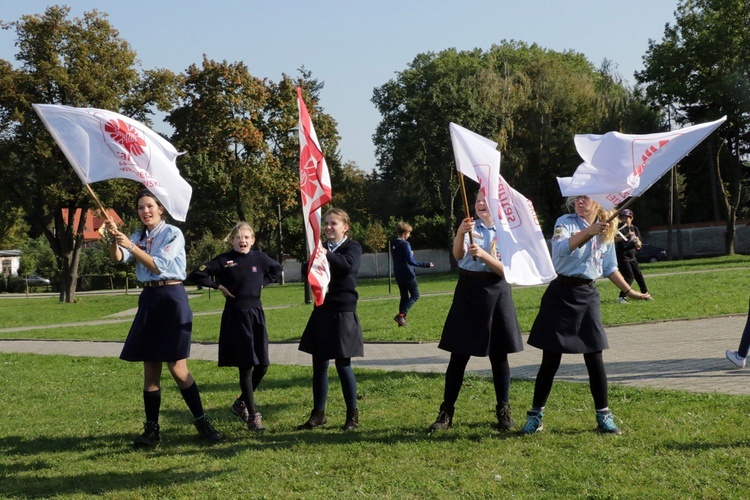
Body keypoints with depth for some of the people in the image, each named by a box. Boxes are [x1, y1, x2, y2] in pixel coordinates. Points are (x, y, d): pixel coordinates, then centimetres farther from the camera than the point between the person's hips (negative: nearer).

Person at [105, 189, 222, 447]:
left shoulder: (172, 233, -5)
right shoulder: (138, 236, 12)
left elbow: (158, 265, -15)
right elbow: (118, 258, -5)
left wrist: (131, 245, -22)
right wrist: (114, 239, -24)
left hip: (171, 298, -5)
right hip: (148, 300, 6)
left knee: (177, 367, -7)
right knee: (150, 368, 6)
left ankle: (201, 421, 4)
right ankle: (151, 428, 11)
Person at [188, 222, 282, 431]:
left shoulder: (259, 258, 4)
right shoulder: (223, 260, -5)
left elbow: (277, 269, 24)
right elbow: (195, 275, -6)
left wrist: (263, 283, 10)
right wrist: (218, 286, -7)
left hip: (256, 313, 4)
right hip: (235, 315, -4)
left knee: (262, 365, 4)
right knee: (246, 366, -4)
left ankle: (241, 403, 27)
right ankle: (253, 416, 3)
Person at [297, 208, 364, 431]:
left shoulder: (352, 247, -4)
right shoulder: (321, 247, 12)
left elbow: (349, 264, -25)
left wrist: (326, 254, -38)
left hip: (343, 312, -6)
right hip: (322, 312, 6)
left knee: (343, 364, -2)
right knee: (319, 365, 8)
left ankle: (353, 415, 9)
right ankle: (318, 414, 16)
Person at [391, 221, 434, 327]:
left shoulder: (393, 244, 8)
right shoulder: (405, 244, -17)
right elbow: (410, 261, -22)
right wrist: (426, 265, -20)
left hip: (398, 275, 8)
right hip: (407, 274, -8)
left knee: (404, 296, 14)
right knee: (415, 295, 2)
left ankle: (402, 320, 8)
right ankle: (401, 314, -14)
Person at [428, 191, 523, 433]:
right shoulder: (469, 227, 3)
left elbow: (506, 269, -6)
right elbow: (457, 255, -14)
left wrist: (484, 255, -20)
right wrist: (460, 233, -32)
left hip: (495, 293, 0)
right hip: (467, 291, 0)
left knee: (498, 355, 6)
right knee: (458, 354, 1)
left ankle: (504, 411, 17)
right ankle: (446, 412, 5)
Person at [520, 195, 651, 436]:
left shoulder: (606, 231, 9)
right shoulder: (566, 222, -6)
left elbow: (610, 268, 21)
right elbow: (560, 249, -28)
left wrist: (629, 291, 23)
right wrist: (588, 232, -40)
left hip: (587, 296, 4)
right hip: (561, 294, -4)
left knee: (595, 358, 2)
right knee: (551, 360, 0)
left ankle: (604, 416, 13)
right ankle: (535, 415, 11)